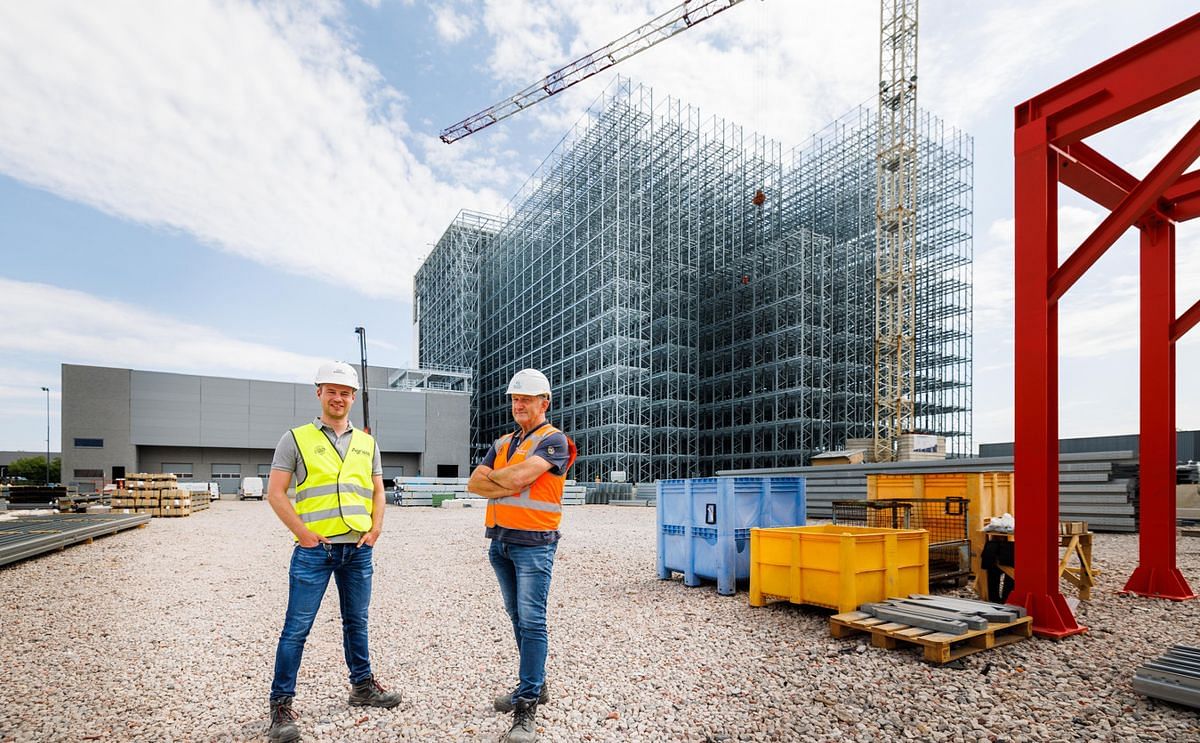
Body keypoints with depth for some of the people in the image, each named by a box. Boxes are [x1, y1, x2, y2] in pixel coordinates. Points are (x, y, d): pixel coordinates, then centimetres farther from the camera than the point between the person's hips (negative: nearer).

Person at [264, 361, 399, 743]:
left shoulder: (366, 442, 10)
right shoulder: (296, 438, -1)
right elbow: (275, 493, -4)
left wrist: (375, 530, 0)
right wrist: (302, 533, -11)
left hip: (358, 549, 4)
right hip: (314, 550, -4)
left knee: (356, 622, 16)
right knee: (297, 628, -1)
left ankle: (362, 685, 31)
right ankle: (281, 704, 12)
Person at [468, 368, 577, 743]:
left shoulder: (553, 440, -8)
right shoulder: (503, 443, 14)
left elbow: (519, 476, -22)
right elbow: (474, 483, 4)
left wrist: (492, 476, -2)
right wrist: (509, 487, -12)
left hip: (534, 543, -7)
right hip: (500, 541, 8)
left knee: (532, 621, -8)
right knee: (517, 617, 16)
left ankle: (526, 707, -4)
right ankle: (534, 684, 30)